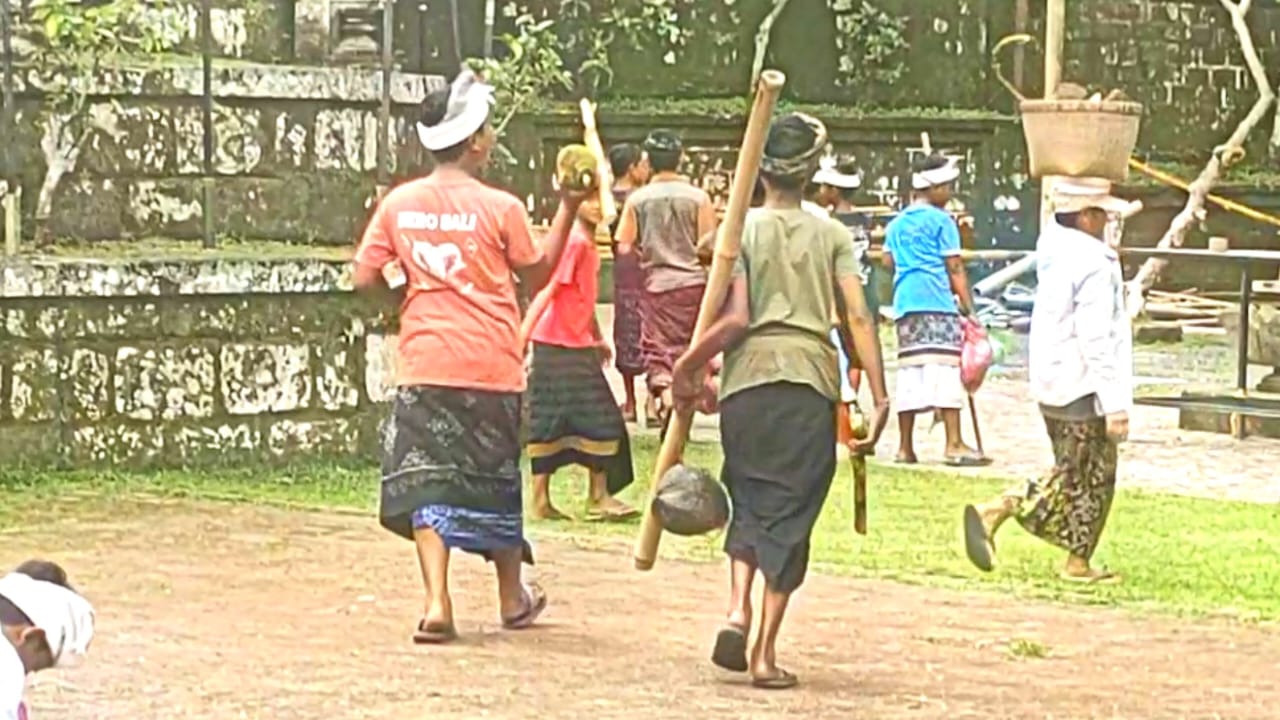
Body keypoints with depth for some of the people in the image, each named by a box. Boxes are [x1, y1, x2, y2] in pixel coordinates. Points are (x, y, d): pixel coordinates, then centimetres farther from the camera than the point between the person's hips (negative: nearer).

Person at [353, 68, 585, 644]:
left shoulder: (399, 203, 0)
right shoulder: (500, 208, -7)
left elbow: (365, 278, 2)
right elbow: (538, 274, 6)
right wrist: (567, 209, 9)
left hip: (425, 363, 1)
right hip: (492, 364, -1)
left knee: (426, 479, 0)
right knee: (495, 480, 15)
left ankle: (437, 603, -15)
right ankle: (512, 596, 31)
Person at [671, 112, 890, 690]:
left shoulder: (743, 229, 2)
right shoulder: (832, 235, 7)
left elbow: (734, 320, -7)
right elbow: (858, 318, -2)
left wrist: (687, 367, 2)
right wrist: (879, 396, -3)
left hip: (748, 381, 0)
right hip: (811, 383, 0)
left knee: (748, 501, 16)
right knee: (789, 515, 4)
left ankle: (738, 610, -6)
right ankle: (765, 653, 1)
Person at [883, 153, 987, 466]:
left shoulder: (896, 224, 19)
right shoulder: (941, 221, -1)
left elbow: (888, 261, 18)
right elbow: (955, 269, -4)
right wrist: (969, 307, -2)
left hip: (904, 302, 7)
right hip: (937, 303, -7)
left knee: (909, 370, 7)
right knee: (946, 367, -10)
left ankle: (905, 446, 6)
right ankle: (954, 444, -17)